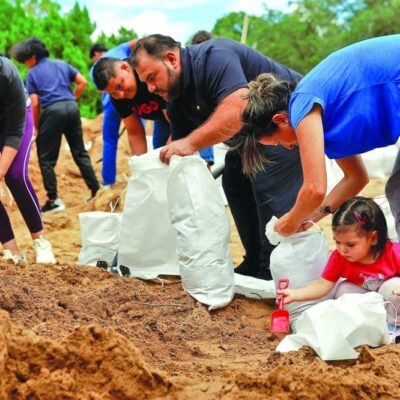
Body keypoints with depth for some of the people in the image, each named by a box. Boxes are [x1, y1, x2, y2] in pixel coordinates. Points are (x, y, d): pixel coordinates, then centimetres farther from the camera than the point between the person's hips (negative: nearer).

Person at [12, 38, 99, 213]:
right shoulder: (62, 64, 17)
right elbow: (83, 82, 10)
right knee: (80, 153, 14)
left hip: (52, 111, -5)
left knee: (46, 159, 5)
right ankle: (96, 191, 13)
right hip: (72, 107, 5)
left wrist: (36, 127, 9)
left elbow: (35, 103, -1)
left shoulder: (32, 74, 6)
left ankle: (53, 200, 1)